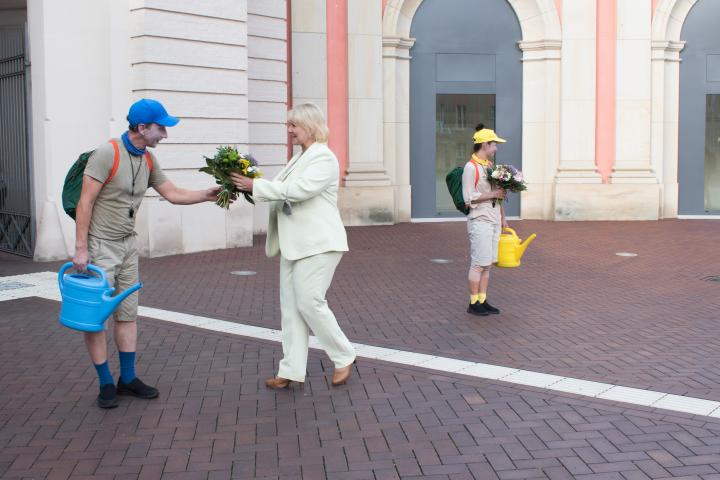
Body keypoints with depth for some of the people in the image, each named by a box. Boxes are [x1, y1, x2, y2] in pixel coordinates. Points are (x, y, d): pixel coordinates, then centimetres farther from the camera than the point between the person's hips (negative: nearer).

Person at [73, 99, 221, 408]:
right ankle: (106, 384, 10)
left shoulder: (148, 161, 6)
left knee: (127, 313, 10)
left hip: (128, 244, 8)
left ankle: (128, 379, 20)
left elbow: (173, 194, 10)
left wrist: (207, 195, -3)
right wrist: (81, 249, -19)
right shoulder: (107, 154, -17)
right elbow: (85, 203, -18)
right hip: (99, 246, -7)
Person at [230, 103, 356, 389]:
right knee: (291, 306, 7)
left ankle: (344, 357, 11)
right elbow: (281, 190, 14)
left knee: (309, 303, -8)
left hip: (317, 244, -9)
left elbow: (297, 190, -23)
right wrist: (247, 186, 0)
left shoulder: (324, 158, -11)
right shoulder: (299, 158, 18)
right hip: (295, 244, 9)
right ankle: (292, 370, 12)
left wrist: (256, 186, -19)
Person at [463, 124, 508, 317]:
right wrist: (493, 194, -15)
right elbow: (469, 198, -18)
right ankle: (474, 303, 2)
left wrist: (503, 217, 18)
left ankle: (483, 301, 15)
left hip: (494, 221, 8)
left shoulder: (491, 165, 15)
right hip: (480, 221, -8)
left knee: (487, 264, 10)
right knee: (478, 264, -5)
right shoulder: (471, 167, -12)